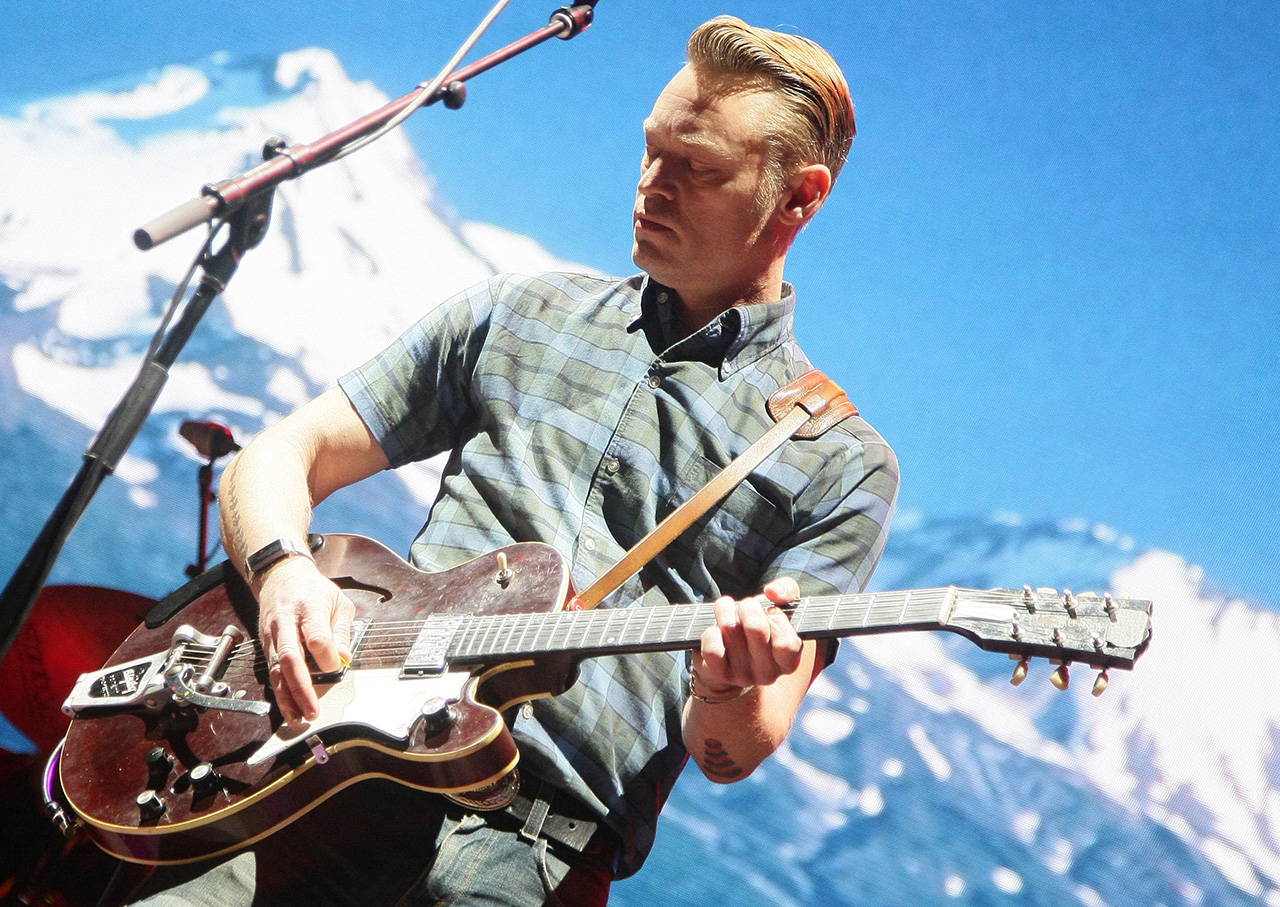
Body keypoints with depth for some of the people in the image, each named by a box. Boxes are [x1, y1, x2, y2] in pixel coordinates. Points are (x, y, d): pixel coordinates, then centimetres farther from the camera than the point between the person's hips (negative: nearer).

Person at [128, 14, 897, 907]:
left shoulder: (843, 464, 7)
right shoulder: (517, 314, 16)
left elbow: (726, 755, 3)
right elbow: (283, 456, 17)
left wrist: (732, 694, -21)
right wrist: (284, 570, -5)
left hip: (550, 832, -1)